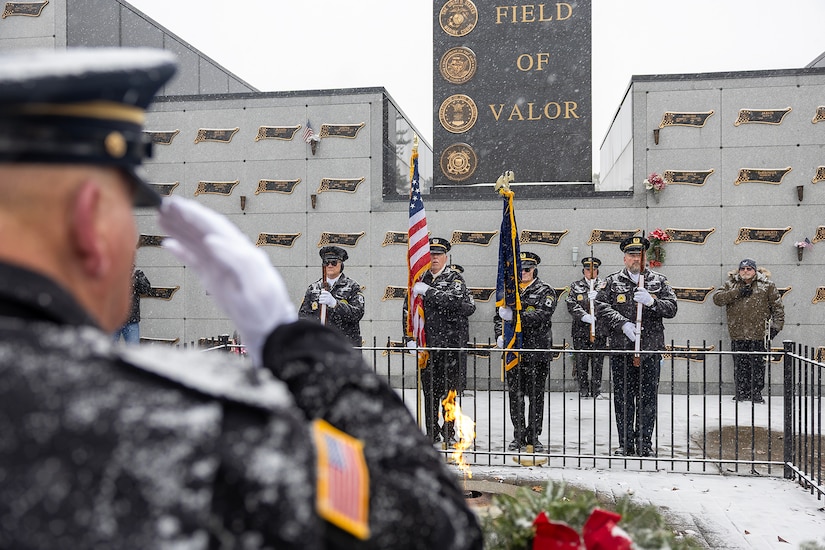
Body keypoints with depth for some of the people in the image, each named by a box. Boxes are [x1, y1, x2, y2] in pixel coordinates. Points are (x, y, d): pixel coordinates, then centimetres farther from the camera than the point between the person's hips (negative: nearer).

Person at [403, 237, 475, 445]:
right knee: (429, 390, 8)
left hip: (450, 343, -3)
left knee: (449, 390, 1)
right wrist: (411, 337, 3)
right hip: (426, 344, 3)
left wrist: (428, 291, -18)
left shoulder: (454, 278, 1)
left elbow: (455, 300, -19)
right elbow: (408, 310, 12)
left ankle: (449, 433, 13)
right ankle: (432, 434, 19)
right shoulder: (420, 280, 11)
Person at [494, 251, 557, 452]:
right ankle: (518, 436, 18)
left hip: (538, 352, -3)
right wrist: (500, 336, -5)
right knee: (515, 395, 7)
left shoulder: (546, 291, 1)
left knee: (536, 396, 3)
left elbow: (541, 315, -16)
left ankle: (534, 436, 15)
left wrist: (515, 316, -28)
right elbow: (498, 316, 14)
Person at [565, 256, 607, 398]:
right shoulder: (575, 286, 8)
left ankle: (596, 390, 11)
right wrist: (584, 316, -15)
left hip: (599, 329, 0)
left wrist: (597, 297, -17)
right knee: (581, 360, 3)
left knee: (598, 361, 2)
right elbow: (571, 305, -2)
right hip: (580, 330, 0)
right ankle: (583, 389, 12)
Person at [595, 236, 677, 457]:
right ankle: (625, 443, 16)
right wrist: (623, 324, -15)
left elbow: (672, 308, 3)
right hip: (621, 350, 0)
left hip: (651, 350, 1)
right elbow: (601, 307, -3)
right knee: (623, 399, 5)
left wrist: (651, 301, -15)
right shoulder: (612, 282, 7)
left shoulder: (659, 281, 10)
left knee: (648, 399, 5)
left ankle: (645, 443, 17)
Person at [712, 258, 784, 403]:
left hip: (758, 334, -2)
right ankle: (742, 392, 17)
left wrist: (776, 326, 1)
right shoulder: (731, 284, 9)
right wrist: (738, 292, -13)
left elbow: (777, 306, 7)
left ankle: (756, 393, 10)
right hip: (737, 334, 2)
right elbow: (717, 298, -4)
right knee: (740, 366, 7)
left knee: (758, 365, 0)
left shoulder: (767, 285, 5)